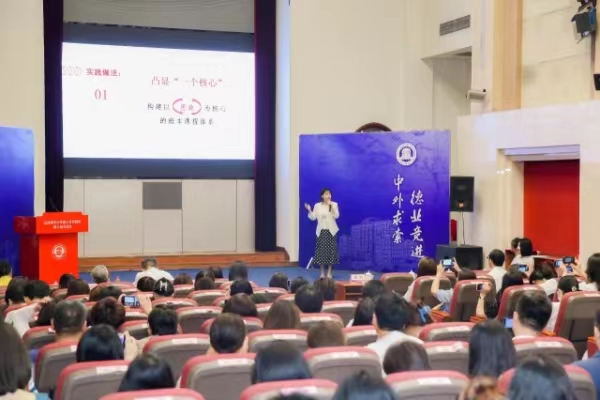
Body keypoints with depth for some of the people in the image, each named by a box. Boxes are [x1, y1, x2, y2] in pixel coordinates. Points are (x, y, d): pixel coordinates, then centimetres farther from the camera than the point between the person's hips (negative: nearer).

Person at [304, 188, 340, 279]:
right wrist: (309, 210, -15)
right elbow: (313, 218, 1)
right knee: (321, 251, 0)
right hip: (321, 231, 1)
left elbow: (336, 216, -13)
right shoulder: (317, 206, 3)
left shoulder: (334, 204, 0)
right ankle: (322, 273, 10)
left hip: (331, 231, -1)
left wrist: (331, 206, -22)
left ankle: (329, 273, 7)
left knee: (331, 251, -2)